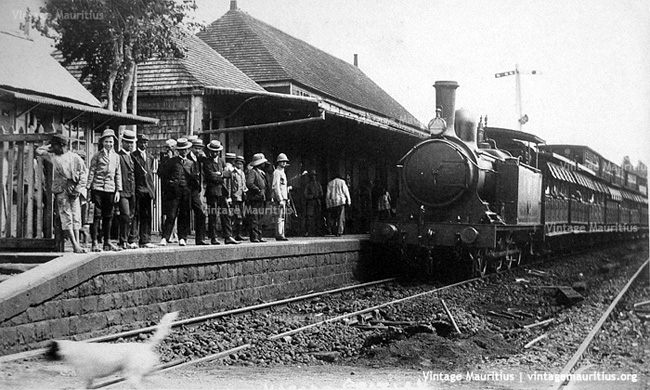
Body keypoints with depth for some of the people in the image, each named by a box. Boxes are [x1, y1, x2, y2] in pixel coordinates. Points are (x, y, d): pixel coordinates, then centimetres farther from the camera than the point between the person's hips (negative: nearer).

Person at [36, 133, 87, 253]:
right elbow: (38, 151, 18)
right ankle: (75, 245, -11)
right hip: (61, 190, 0)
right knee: (66, 218, -8)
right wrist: (50, 147, 14)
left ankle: (77, 245, 4)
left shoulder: (75, 157, 2)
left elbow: (83, 173, 3)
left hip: (74, 190, 0)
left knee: (76, 218, 1)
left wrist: (78, 189, -4)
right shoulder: (53, 156, 9)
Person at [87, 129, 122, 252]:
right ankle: (94, 243, -2)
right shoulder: (97, 156, 2)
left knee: (108, 216, 7)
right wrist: (88, 187, -5)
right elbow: (91, 172, 2)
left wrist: (118, 191, 9)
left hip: (110, 189, 4)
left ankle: (107, 242, 14)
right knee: (96, 215, -5)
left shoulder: (116, 156, 13)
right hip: (97, 188, -4)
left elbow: (118, 174, 15)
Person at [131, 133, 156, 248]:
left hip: (147, 190, 6)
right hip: (137, 188, -6)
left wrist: (152, 190, 12)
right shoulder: (132, 156, -1)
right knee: (135, 215, -6)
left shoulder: (150, 157, 19)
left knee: (146, 216, 6)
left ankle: (145, 240, 10)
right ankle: (133, 239, -4)